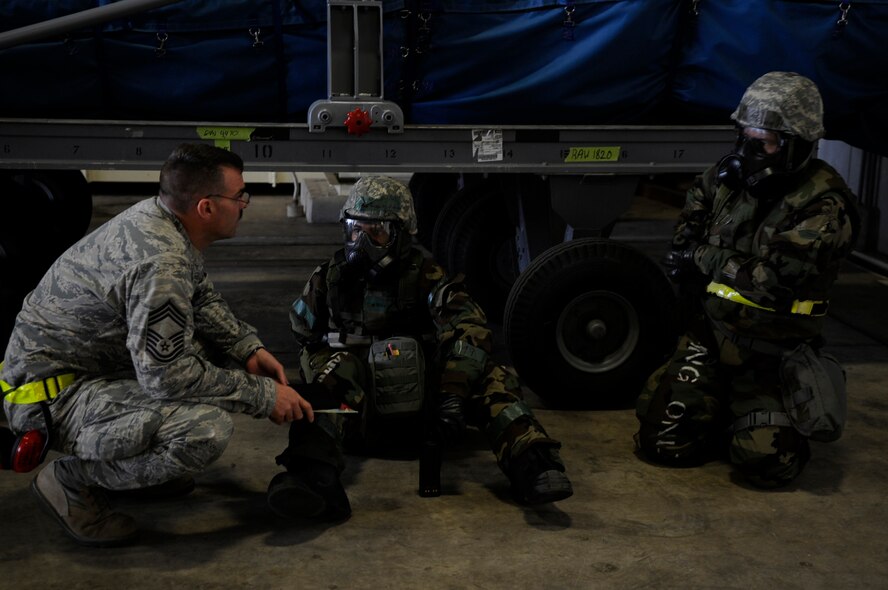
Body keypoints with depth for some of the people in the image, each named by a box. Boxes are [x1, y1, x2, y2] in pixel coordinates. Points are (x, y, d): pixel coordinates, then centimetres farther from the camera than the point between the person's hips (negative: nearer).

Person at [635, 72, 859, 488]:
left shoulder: (823, 205, -17)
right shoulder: (730, 175, 3)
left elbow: (772, 278, -26)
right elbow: (693, 211, 26)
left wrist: (703, 259, -14)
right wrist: (683, 254, 6)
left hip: (771, 354, -5)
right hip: (710, 332, 5)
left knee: (765, 462, -18)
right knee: (661, 441, -4)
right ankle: (728, 420, 25)